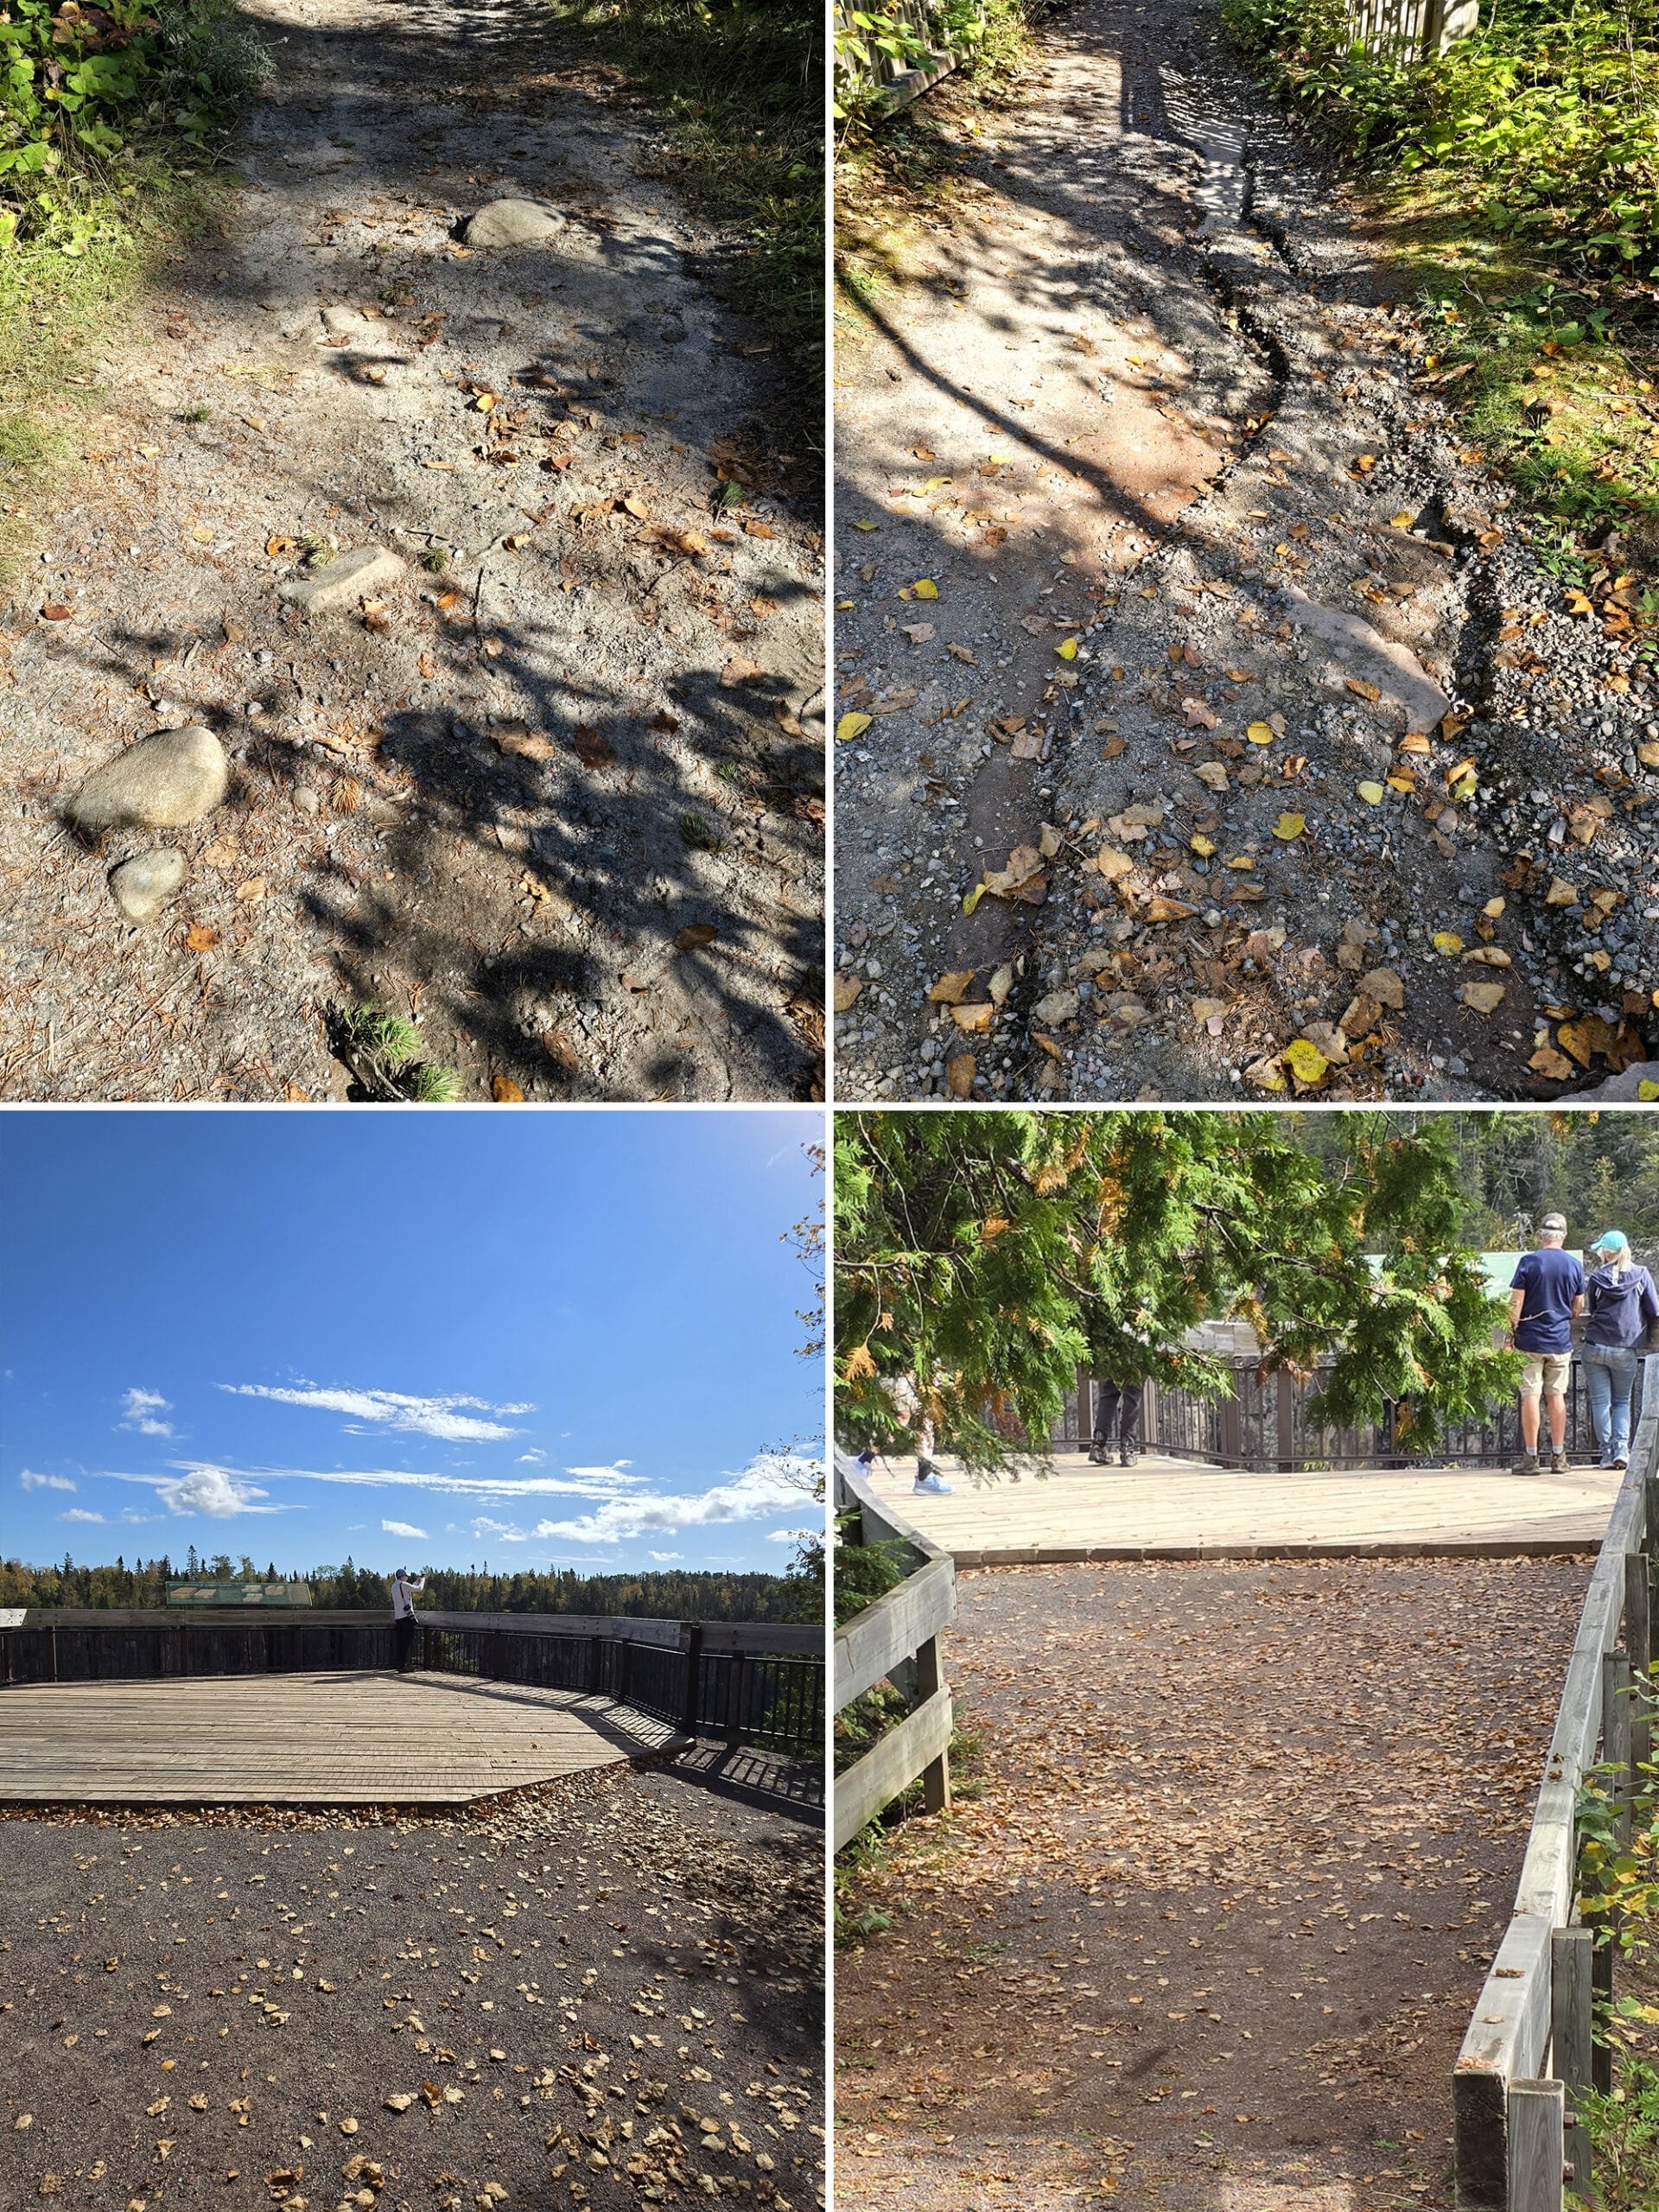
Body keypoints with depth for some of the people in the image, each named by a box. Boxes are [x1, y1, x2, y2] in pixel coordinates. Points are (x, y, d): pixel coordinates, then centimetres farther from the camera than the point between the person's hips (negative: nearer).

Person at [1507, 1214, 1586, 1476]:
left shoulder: (1528, 1262, -7)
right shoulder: (1574, 1265, 3)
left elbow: (1516, 1302, -9)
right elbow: (1578, 1307, 11)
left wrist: (1510, 1335, -4)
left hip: (1531, 1339, -3)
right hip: (1561, 1341, 3)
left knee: (1530, 1395, -1)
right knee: (1557, 1396, 9)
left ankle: (1531, 1457, -1)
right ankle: (1558, 1457, 12)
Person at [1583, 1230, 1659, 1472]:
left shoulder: (1597, 1278, -2)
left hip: (1595, 1346, -1)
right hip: (1626, 1350, 1)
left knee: (1600, 1402, 5)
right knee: (1622, 1401, 14)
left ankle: (1607, 1452, 2)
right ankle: (1622, 1448, -1)